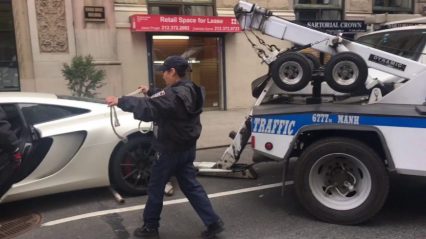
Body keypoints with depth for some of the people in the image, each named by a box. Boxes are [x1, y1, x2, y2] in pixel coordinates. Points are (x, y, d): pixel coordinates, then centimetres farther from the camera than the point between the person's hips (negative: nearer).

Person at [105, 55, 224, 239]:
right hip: (186, 148, 9)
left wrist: (121, 101, -28)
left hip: (171, 150, -9)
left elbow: (148, 107, -34)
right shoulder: (189, 91, 6)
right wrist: (150, 92, 28)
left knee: (155, 188, 9)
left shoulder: (175, 94, -25)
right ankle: (213, 222, 16)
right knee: (191, 186, 16)